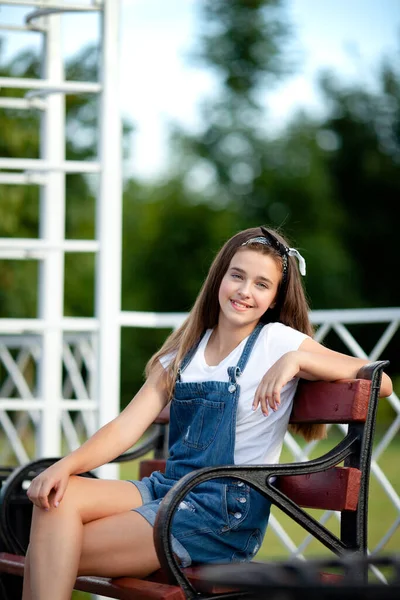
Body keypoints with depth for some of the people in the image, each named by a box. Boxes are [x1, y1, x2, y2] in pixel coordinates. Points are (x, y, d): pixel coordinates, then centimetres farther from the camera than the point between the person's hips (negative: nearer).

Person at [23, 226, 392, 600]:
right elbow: (126, 427, 4)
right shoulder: (184, 352, 13)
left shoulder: (278, 341, -1)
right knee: (57, 497, -22)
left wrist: (297, 359, -21)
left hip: (229, 516, -5)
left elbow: (381, 383, -10)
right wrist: (66, 465, -13)